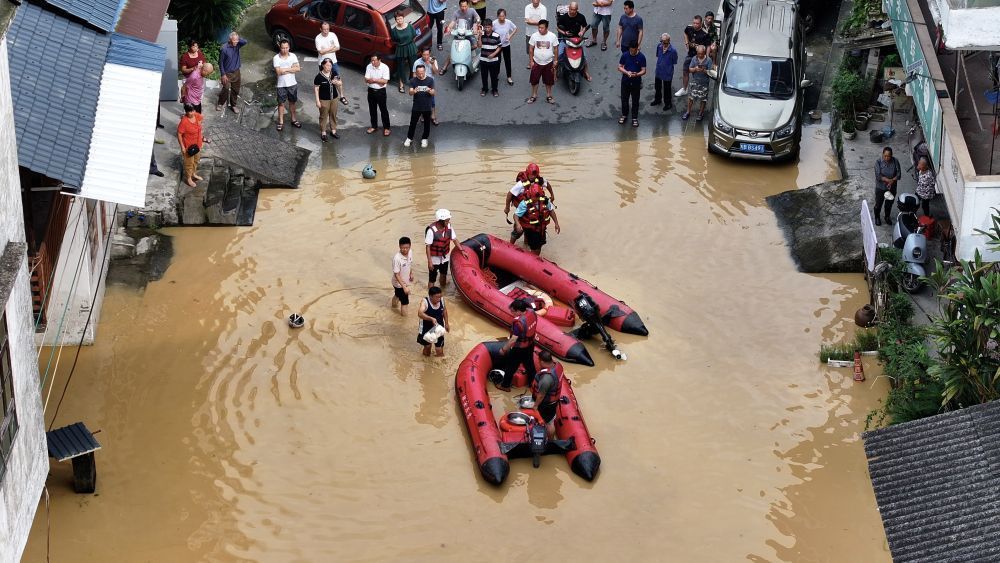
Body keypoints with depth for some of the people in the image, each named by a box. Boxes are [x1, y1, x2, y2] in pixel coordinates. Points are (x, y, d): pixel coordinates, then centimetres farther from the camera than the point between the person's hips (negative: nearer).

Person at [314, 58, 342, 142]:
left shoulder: (334, 73, -3)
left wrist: (337, 82, -18)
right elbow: (316, 88, -12)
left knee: (333, 115, 15)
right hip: (324, 100, -5)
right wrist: (317, 100, -13)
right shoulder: (319, 76, -17)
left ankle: (333, 131, 30)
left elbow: (340, 83, 8)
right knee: (324, 116, 6)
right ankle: (323, 133, 18)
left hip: (334, 98, 5)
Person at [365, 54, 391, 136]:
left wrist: (373, 79, -20)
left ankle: (386, 128, 16)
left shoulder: (385, 68, -16)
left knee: (383, 110, 5)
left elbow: (385, 81, -20)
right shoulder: (369, 67, -6)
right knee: (372, 109, 15)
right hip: (371, 90, 4)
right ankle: (374, 126, 31)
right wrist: (378, 81, -24)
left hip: (381, 91, -4)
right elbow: (366, 80, -9)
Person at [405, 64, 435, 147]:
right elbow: (410, 93, -14)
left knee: (427, 124, 12)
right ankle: (409, 138, 25)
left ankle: (424, 139, 29)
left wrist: (430, 91, -34)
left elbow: (433, 93, -9)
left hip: (427, 107, 0)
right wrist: (414, 91, -38)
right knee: (413, 123, 9)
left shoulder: (430, 80, -9)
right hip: (416, 106, 0)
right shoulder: (413, 80, -8)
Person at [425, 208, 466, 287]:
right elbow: (428, 247, -22)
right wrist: (429, 261, -21)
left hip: (445, 257, 6)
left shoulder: (449, 227, -11)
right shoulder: (431, 230, -28)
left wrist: (461, 250, -6)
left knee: (444, 275, 26)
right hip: (434, 259, -6)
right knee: (432, 279, 4)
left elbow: (454, 239, 1)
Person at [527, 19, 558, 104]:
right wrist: (531, 61, -3)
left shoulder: (552, 36, -12)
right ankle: (534, 95, 25)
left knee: (548, 81, 12)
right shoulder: (534, 36, -11)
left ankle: (549, 96, 29)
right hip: (536, 62, 1)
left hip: (548, 63, 0)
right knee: (534, 80, 9)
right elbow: (531, 49, -2)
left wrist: (555, 61, 0)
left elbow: (555, 49, -1)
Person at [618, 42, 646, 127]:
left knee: (635, 101, 8)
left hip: (636, 82, -2)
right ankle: (624, 115, 34)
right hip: (625, 81, 2)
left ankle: (635, 118, 22)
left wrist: (636, 74, -31)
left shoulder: (641, 57, -12)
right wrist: (627, 72, -21)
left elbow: (643, 71, -10)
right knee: (624, 99, 14)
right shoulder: (625, 55, -8)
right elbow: (620, 67, -2)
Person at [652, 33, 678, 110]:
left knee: (667, 89, 11)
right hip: (658, 71, 6)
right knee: (657, 86, 25)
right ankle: (657, 100, 50)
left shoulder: (673, 50, -26)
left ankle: (668, 104, 32)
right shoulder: (659, 46, -11)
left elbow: (674, 63, -13)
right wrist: (658, 63, 8)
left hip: (667, 74, -6)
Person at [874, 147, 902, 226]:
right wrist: (889, 180, -31)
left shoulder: (895, 161, -13)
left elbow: (899, 173, -11)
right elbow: (878, 176, -24)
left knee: (889, 203, 21)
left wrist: (893, 181, -27)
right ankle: (877, 217, 39)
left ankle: (887, 216, 45)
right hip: (880, 187, -2)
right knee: (878, 203, 14)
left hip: (892, 187, 2)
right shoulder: (878, 162, -20)